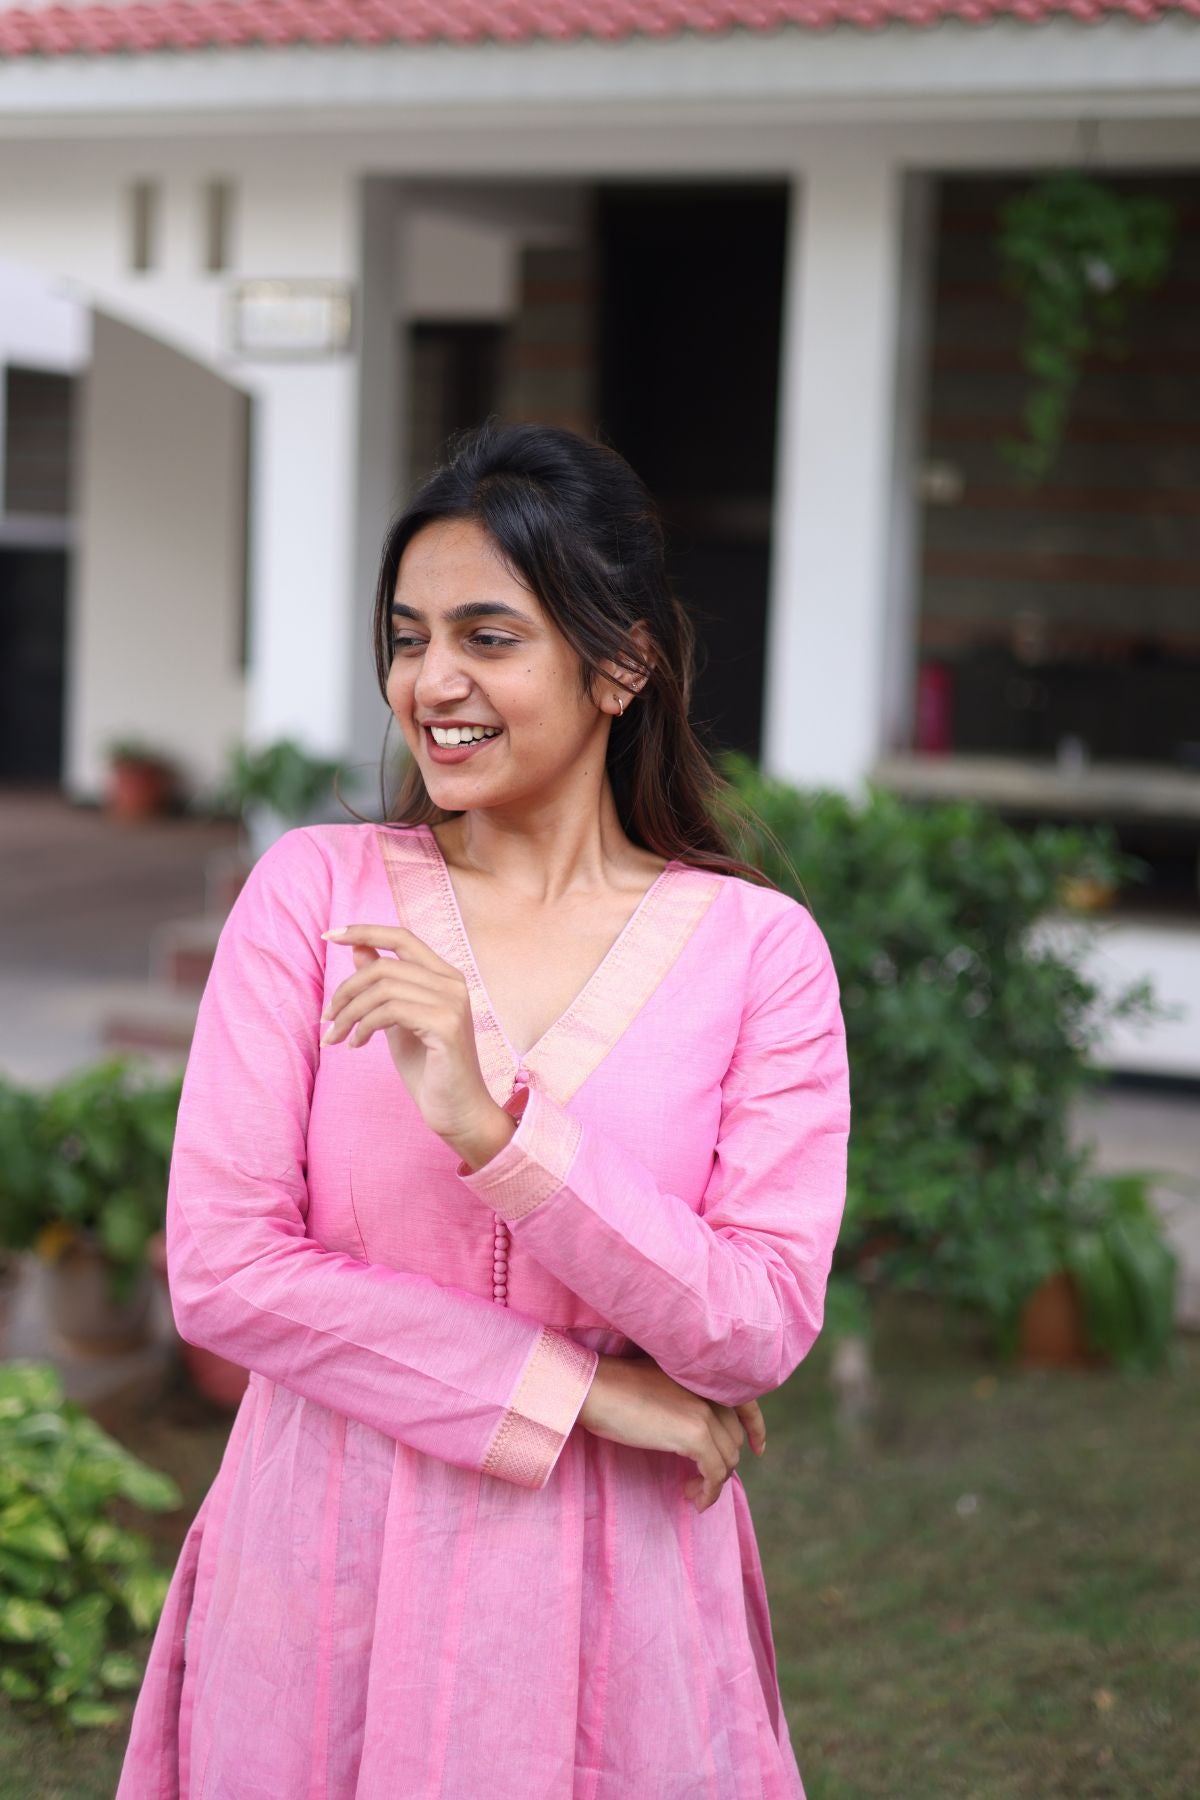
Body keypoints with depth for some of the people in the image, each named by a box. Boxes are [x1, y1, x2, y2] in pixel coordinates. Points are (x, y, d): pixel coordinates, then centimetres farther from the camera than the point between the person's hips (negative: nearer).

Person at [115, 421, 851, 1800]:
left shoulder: (757, 950, -5)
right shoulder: (315, 891, -3)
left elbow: (759, 1336, -13)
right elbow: (220, 1270, -9)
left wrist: (488, 1124, -24)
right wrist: (571, 1389, -12)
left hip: (609, 1590, 0)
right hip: (324, 1569, 1)